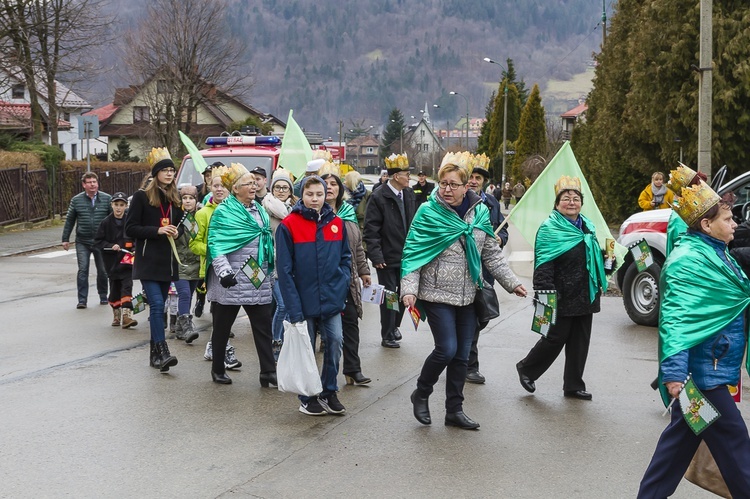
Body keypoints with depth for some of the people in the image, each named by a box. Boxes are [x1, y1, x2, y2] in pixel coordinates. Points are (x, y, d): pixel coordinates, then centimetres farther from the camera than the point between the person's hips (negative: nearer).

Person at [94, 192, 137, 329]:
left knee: (127, 287, -11)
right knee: (115, 288, 9)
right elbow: (98, 241, 2)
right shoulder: (106, 223, 0)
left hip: (127, 261, -1)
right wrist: (111, 246, -12)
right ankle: (117, 316, 25)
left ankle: (126, 315, -15)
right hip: (112, 261, 1)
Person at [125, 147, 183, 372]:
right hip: (148, 261, -6)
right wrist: (157, 230, -18)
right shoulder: (142, 197, -5)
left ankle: (155, 354, 17)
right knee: (157, 304, -17)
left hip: (168, 261, 6)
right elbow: (130, 228, -8)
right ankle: (162, 351, -20)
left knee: (158, 307, 10)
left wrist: (177, 232, 1)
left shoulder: (175, 199, 13)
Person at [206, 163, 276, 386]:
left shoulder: (259, 210, 14)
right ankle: (218, 369, 20)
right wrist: (223, 271, -22)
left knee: (263, 327, 3)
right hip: (231, 282, -6)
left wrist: (270, 266, 22)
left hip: (258, 281, 6)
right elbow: (216, 245, -13)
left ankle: (268, 372, 6)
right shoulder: (223, 212, -7)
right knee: (222, 327, 6)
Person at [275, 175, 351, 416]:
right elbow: (284, 269, -10)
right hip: (305, 300, -3)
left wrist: (342, 283, -3)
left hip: (331, 298, 3)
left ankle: (329, 392, 19)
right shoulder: (289, 225, -9)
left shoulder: (336, 223, 3)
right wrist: (293, 308, -14)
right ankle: (307, 398, 22)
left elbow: (345, 257, 13)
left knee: (335, 342, 2)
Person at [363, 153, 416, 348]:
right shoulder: (379, 197, -13)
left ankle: (394, 325, 37)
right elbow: (371, 230, -14)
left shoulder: (409, 194, 7)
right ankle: (387, 336, 15)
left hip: (407, 254, 6)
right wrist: (376, 256, -19)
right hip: (388, 257, -6)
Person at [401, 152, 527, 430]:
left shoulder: (479, 213, 5)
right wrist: (409, 289, -19)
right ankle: (421, 394, 14)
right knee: (447, 349, -12)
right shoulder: (428, 213, -7)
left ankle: (454, 410, 21)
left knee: (462, 355, 9)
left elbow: (491, 254, 13)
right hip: (437, 295, -5)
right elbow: (412, 254, -9)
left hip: (467, 297, 5)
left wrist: (511, 282, 8)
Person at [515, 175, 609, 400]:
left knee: (580, 341, 9)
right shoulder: (549, 229, -10)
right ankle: (526, 369, 19)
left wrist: (599, 285, 21)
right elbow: (544, 265, -16)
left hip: (585, 296, 7)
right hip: (563, 297, -7)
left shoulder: (587, 228, 13)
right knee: (557, 337, -2)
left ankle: (574, 385, 19)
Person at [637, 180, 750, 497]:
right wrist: (673, 372, -32)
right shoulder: (687, 261, -19)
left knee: (684, 434, 15)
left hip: (711, 368, 10)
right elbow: (674, 318, -26)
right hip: (700, 370, -10)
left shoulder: (714, 254, 13)